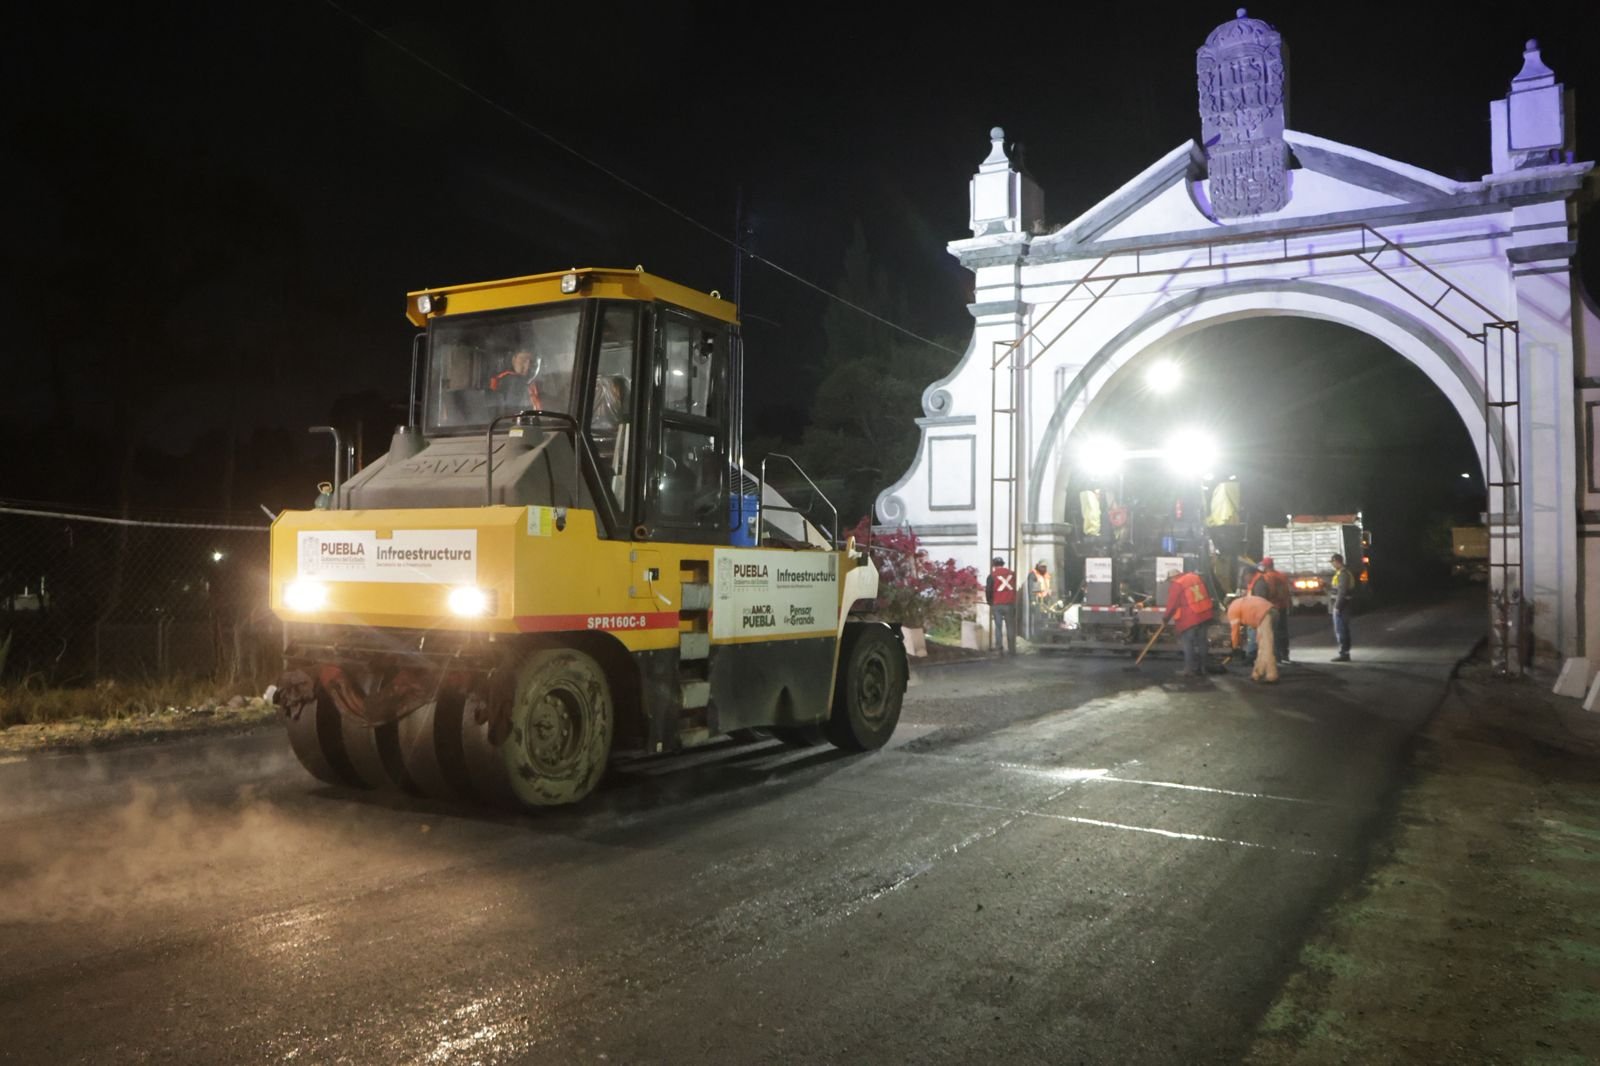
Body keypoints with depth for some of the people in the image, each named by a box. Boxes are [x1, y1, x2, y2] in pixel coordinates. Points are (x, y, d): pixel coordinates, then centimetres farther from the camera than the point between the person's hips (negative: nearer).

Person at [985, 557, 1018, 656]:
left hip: (997, 605, -2)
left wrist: (990, 602, 12)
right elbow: (1017, 588, 12)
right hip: (1010, 604, 2)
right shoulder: (1012, 573, 6)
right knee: (1010, 627, 8)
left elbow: (988, 591, -3)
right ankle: (1012, 649, 8)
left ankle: (999, 648, -2)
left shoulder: (992, 575, -3)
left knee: (998, 627, 3)